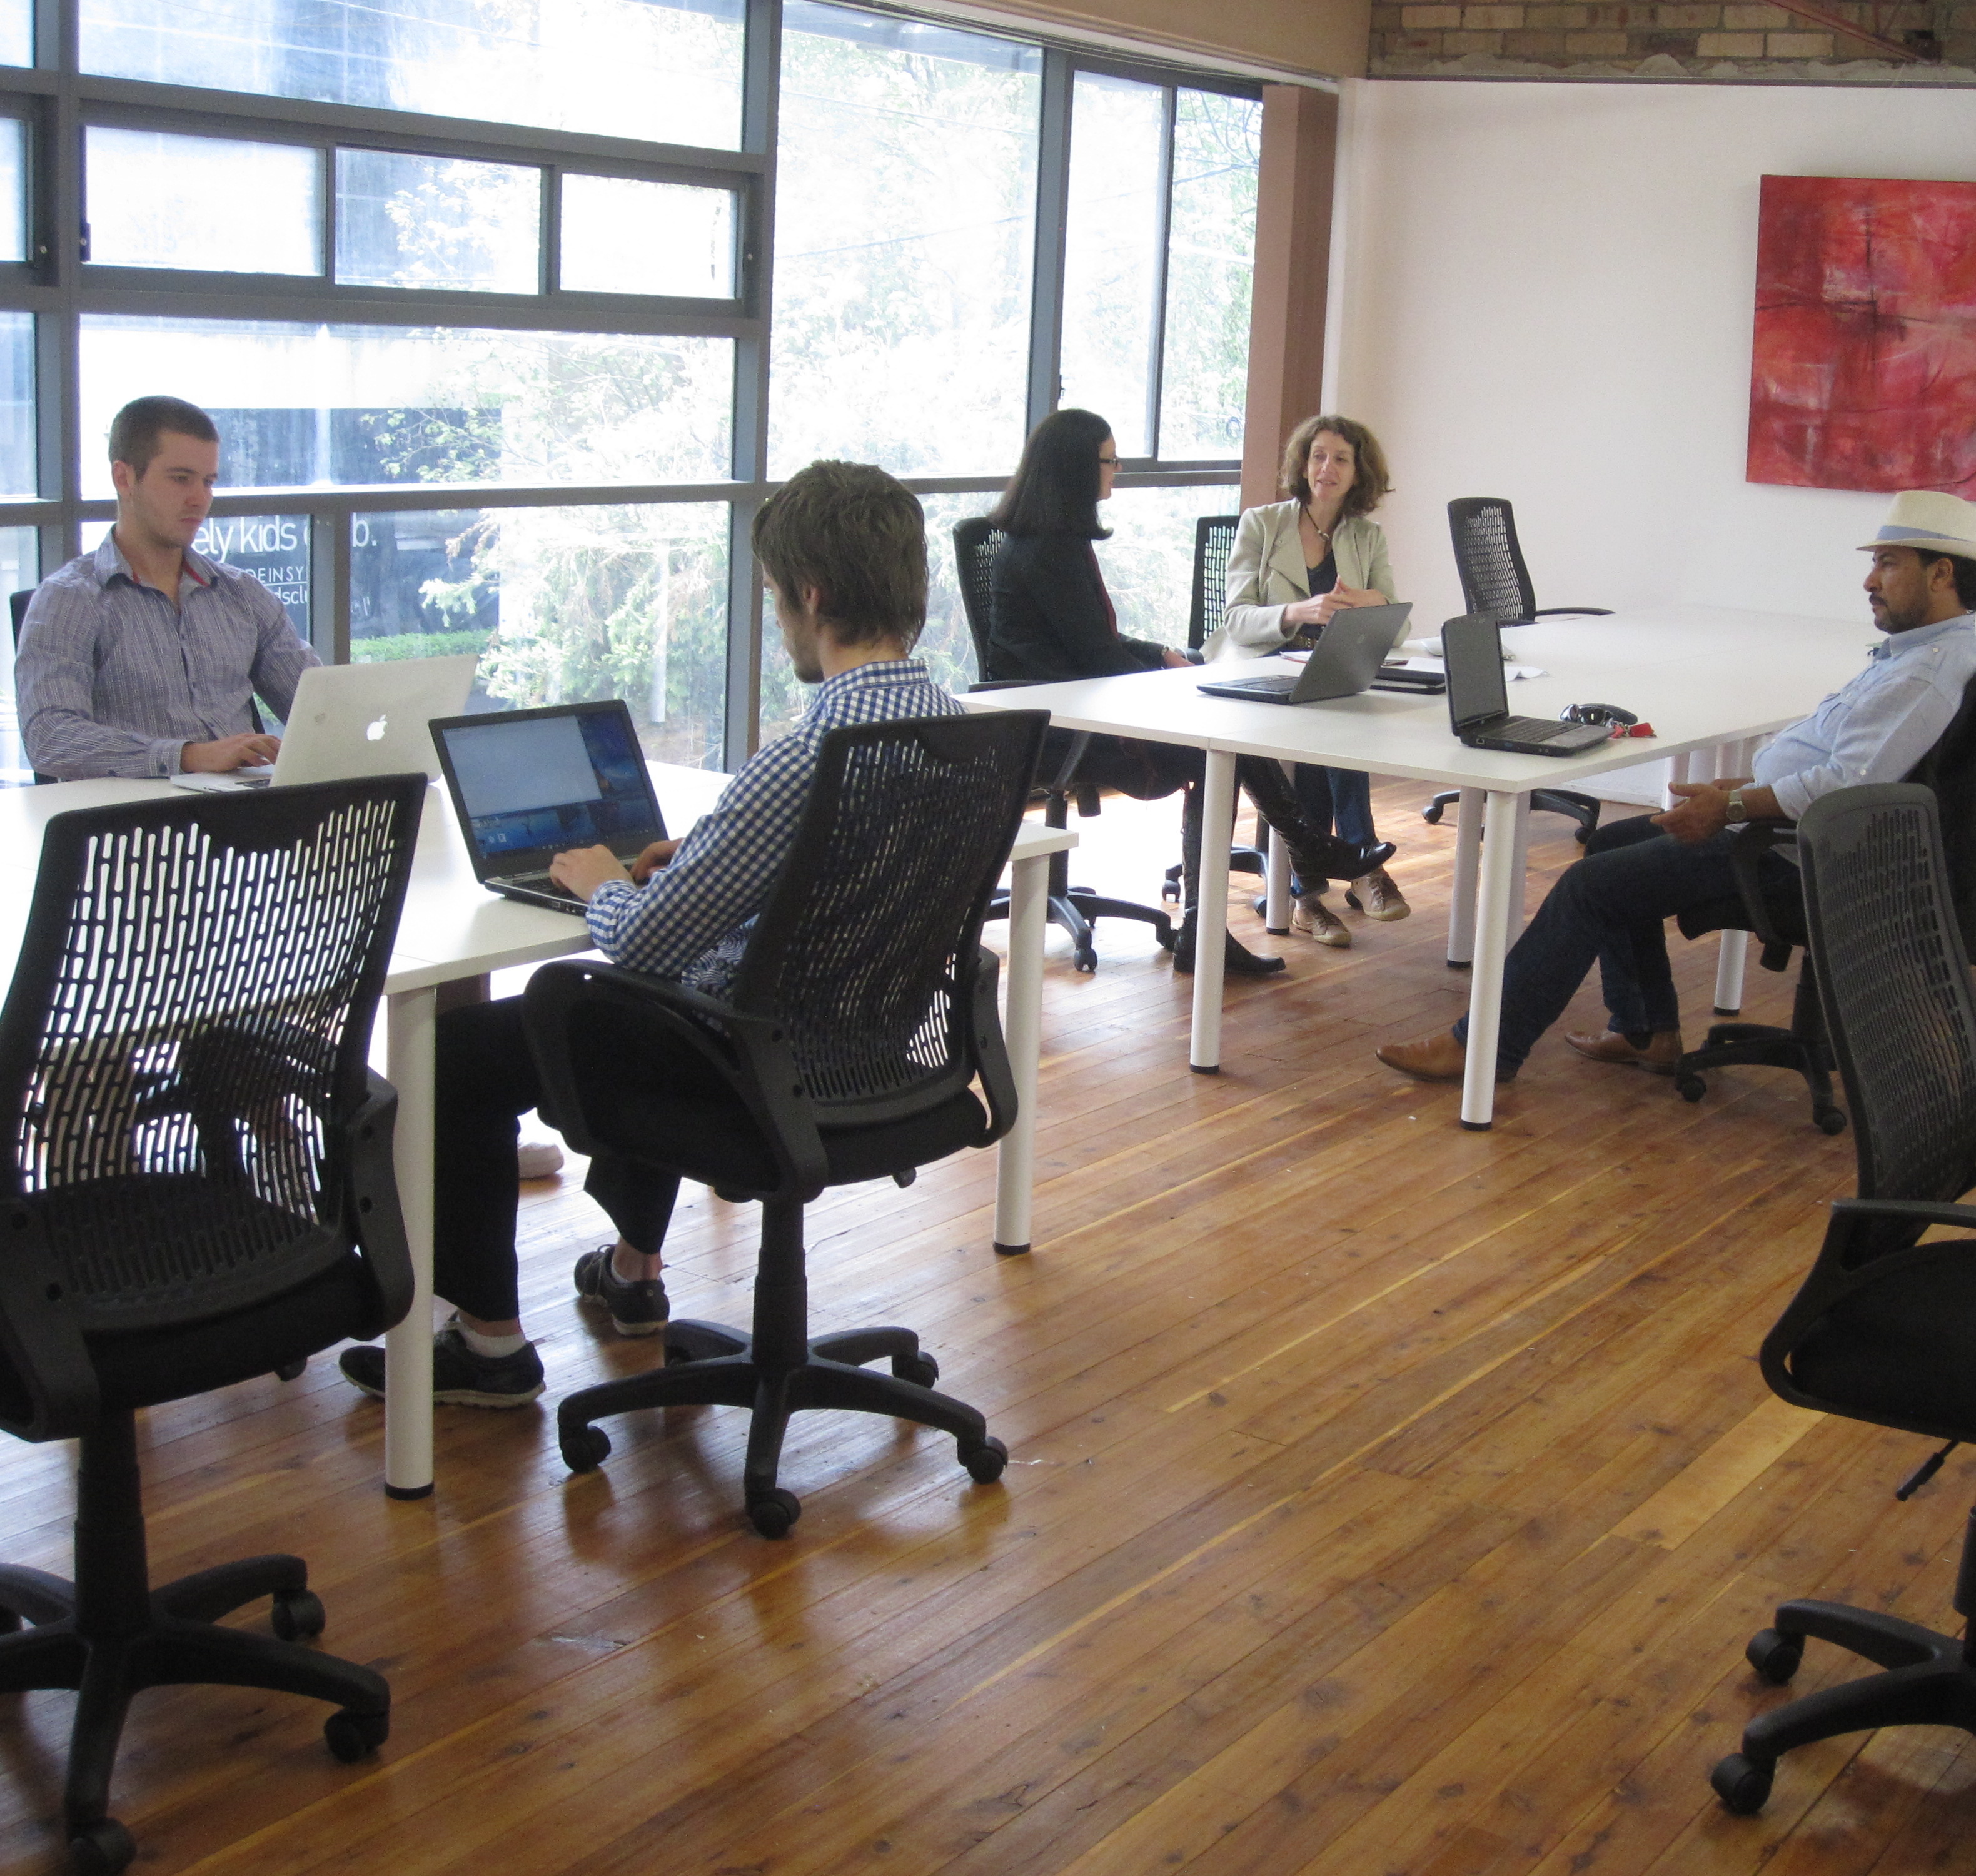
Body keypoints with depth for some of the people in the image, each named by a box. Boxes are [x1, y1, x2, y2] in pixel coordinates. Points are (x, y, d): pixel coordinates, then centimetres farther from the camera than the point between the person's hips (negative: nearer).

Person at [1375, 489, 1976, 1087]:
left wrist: (1731, 806, -23)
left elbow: (1849, 785, -31)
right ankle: (1644, 1031, 19)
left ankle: (1486, 1046, -4)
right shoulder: (1911, 651, 13)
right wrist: (1739, 785, 12)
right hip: (1775, 817, 12)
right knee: (1612, 842, 18)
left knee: (1592, 883, -12)